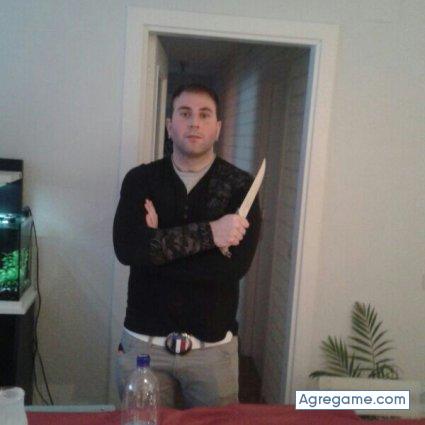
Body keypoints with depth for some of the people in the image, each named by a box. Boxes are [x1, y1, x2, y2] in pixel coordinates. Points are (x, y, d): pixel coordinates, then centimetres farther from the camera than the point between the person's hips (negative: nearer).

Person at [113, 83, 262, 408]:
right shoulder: (140, 180, 0)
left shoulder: (240, 185, -5)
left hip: (213, 346, -1)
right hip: (144, 341, 1)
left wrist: (157, 247, -14)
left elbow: (236, 264, -18)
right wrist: (208, 233, -24)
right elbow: (126, 248, -17)